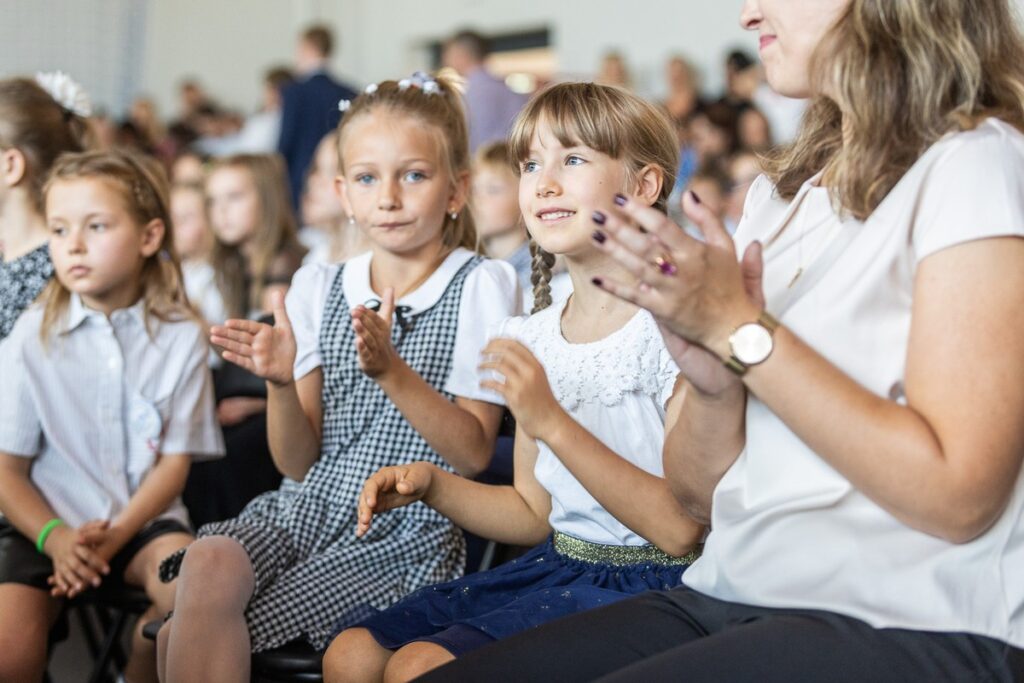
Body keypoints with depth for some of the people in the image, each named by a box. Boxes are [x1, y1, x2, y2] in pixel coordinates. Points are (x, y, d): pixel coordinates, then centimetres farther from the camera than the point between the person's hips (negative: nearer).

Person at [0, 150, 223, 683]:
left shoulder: (180, 336, 0)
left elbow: (174, 463, -1)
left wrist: (112, 536, -16)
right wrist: (55, 538, -17)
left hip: (141, 520, 0)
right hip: (47, 527, 0)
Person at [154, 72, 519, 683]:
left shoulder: (480, 287, -2)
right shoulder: (320, 288, 10)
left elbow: (474, 454, -8)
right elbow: (300, 462, 8)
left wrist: (391, 370, -21)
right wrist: (281, 385, -12)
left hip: (404, 534, -4)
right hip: (305, 506, 4)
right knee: (207, 564, -30)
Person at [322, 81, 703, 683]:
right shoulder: (532, 339, 8)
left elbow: (683, 528, -20)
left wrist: (553, 423, -26)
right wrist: (432, 483, -1)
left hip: (650, 584, -7)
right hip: (556, 566, 7)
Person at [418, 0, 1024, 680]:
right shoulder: (781, 189, 15)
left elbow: (957, 494, -18)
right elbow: (700, 495, 13)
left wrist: (740, 329, -14)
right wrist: (715, 381, -9)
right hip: (730, 597, 7)